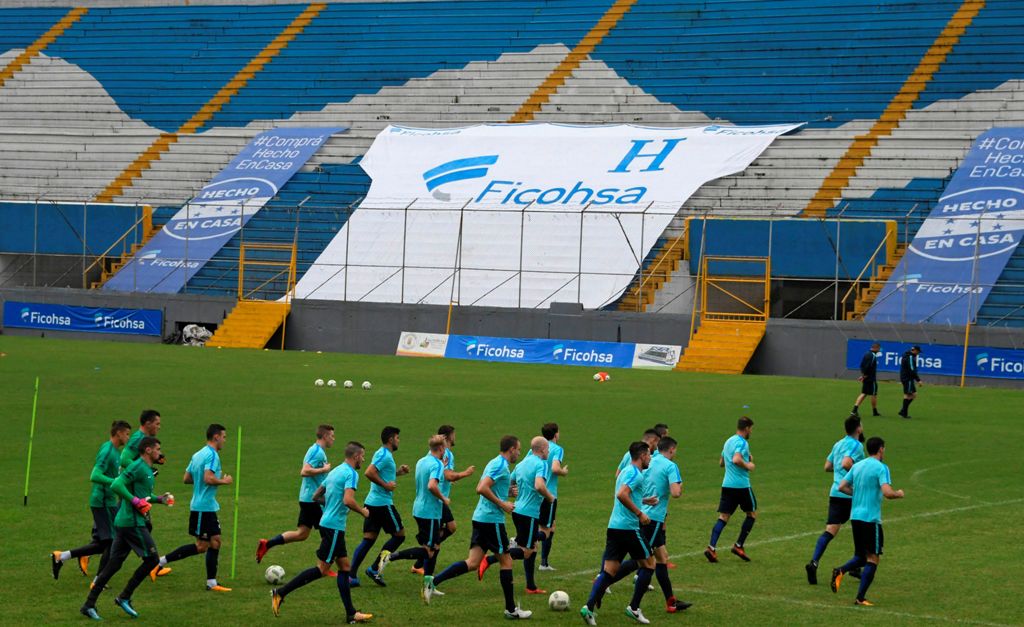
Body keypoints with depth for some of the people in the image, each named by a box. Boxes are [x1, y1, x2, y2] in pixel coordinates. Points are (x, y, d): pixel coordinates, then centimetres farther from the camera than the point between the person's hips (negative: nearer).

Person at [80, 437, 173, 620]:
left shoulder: (147, 469, 18)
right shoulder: (137, 467, -12)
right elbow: (116, 485, -22)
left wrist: (159, 499, 17)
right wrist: (135, 501, -23)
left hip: (123, 522, 10)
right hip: (132, 522, -10)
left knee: (114, 564, 8)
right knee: (152, 558, -4)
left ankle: (89, 605, 7)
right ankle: (124, 598, 1)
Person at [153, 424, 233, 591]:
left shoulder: (198, 455, 13)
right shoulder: (212, 455, -15)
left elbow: (187, 479, 15)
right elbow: (208, 478, -27)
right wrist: (224, 481, -11)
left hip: (208, 508, 10)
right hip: (204, 507, -10)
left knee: (215, 541, 9)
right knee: (201, 546, -4)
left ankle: (211, 583, 9)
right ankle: (160, 562, -2)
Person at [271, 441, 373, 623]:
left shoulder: (335, 472, 16)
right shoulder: (351, 474, -12)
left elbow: (316, 496, 21)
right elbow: (348, 500, -25)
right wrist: (363, 512, -8)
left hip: (327, 523, 10)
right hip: (334, 526, -10)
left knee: (344, 566, 10)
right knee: (323, 569, -7)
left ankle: (351, 614, 11)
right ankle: (281, 593, -8)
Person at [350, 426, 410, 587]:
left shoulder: (383, 454, 17)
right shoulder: (384, 455, -13)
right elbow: (369, 472, -25)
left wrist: (398, 472, 17)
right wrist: (386, 485, -19)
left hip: (372, 502, 9)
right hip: (383, 503, -9)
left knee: (368, 539, 6)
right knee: (399, 535, 2)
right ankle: (375, 569, 1)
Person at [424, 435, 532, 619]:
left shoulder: (495, 463, 17)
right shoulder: (500, 466, -13)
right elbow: (482, 488, -24)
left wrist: (507, 491, 18)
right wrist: (502, 504, -17)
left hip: (481, 519, 9)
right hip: (492, 519, -9)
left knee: (473, 562, 3)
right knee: (506, 561, 2)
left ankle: (433, 581, -9)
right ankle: (511, 609, 8)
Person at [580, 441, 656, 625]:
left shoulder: (625, 472, 19)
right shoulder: (636, 473, -11)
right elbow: (622, 495, -25)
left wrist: (643, 501, 34)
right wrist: (640, 513, -19)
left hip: (614, 527, 8)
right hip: (629, 527, -8)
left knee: (609, 570, 3)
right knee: (648, 564, 7)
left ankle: (589, 607, -12)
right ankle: (634, 608, 7)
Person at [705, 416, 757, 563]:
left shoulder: (728, 441, 16)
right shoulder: (742, 442, -12)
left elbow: (721, 462, 25)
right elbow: (736, 459, -29)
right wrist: (748, 465, -12)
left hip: (727, 484, 7)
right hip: (742, 485, -7)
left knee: (723, 516, 1)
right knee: (752, 514, 12)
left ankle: (712, 547, -15)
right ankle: (738, 546, 11)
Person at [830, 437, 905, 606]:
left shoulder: (857, 466, 11)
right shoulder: (881, 468, -10)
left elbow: (842, 487, 11)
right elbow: (887, 492, -21)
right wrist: (899, 494, -1)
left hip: (855, 516, 7)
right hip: (871, 519, -7)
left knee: (861, 557, 18)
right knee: (872, 559, 1)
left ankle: (840, 571, -10)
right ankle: (860, 598, -6)